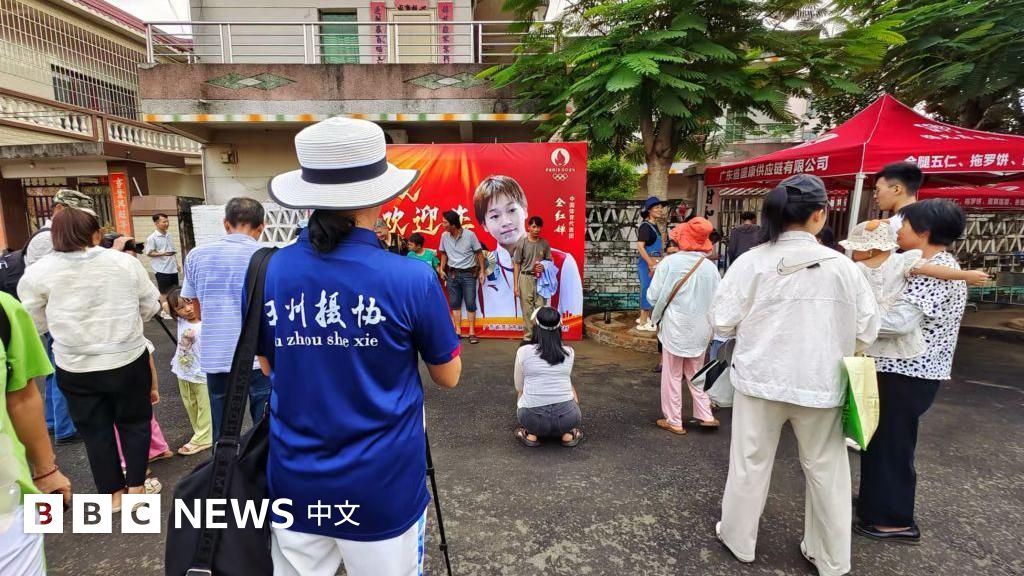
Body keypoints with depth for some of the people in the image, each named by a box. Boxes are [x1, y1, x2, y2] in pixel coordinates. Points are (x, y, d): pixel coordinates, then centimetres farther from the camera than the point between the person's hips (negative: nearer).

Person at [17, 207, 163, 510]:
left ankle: (112, 493, 28)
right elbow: (151, 305, 2)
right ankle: (136, 487, 25)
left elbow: (35, 323, 3)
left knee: (95, 430, 16)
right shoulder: (125, 261, -6)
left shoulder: (37, 272, -6)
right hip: (128, 359, 0)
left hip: (76, 367, 1)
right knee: (134, 422, 17)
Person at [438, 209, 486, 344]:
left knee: (470, 303, -1)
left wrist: (482, 271, -6)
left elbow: (479, 253, -4)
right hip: (452, 274, 4)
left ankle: (472, 332, 7)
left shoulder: (470, 235, -12)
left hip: (469, 273, -3)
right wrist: (441, 270, 7)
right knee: (454, 303, 7)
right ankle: (458, 331, 16)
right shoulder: (444, 236, -2)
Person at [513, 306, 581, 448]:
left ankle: (531, 434, 12)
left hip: (532, 419, -1)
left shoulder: (523, 351, -1)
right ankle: (568, 434, 15)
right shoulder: (569, 352, 5)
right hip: (567, 418, 1)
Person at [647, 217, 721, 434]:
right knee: (695, 373, 21)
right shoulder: (710, 266, -4)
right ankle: (705, 415, 24)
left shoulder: (670, 262, -13)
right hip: (700, 328, 4)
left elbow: (653, 296, -11)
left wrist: (662, 308, 10)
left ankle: (674, 421, 16)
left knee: (672, 375, 8)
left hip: (675, 327, -3)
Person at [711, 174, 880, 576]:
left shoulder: (751, 262, -10)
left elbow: (722, 323, -8)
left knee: (751, 463, 14)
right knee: (825, 470, 17)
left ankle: (738, 540, 32)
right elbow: (866, 333, -1)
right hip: (821, 385, 1)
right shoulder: (843, 267, -6)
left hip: (760, 380, -1)